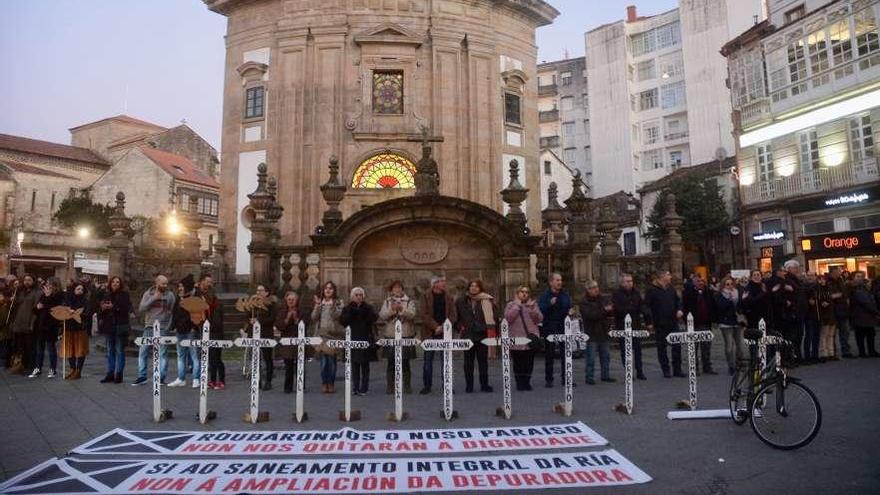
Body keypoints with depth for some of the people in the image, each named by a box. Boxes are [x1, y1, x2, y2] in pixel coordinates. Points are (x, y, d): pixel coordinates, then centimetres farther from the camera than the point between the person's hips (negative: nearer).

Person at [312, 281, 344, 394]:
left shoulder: (338, 302, 4)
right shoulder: (319, 302, 11)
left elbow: (337, 316, -12)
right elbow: (314, 318, 2)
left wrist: (332, 305, -22)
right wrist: (317, 305, -7)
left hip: (334, 334, -2)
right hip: (322, 334, 2)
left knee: (332, 360, -1)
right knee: (323, 361, -1)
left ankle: (331, 384, 11)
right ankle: (324, 383, 10)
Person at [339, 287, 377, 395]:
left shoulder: (368, 308, 7)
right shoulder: (348, 308, 8)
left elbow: (375, 318, -11)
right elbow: (342, 321, -8)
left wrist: (366, 309, -19)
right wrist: (350, 310, -15)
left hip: (366, 339, -1)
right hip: (353, 340, 1)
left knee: (365, 364, 0)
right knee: (354, 365, 2)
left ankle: (364, 388, 6)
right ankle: (356, 387, 9)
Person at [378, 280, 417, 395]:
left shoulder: (409, 302, 6)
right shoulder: (387, 302, 10)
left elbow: (412, 315, -11)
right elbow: (382, 316, -2)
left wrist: (401, 309, -26)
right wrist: (392, 309, -18)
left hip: (406, 336, -1)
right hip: (390, 336, 1)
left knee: (405, 364, 4)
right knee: (391, 364, 5)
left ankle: (407, 387, 13)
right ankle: (390, 387, 14)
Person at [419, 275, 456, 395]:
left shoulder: (449, 298, 8)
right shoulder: (426, 297, 2)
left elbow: (452, 315, 2)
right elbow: (424, 315, -7)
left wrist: (443, 327, -13)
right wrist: (435, 326, -16)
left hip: (445, 333, 2)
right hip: (430, 333, -1)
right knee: (428, 360, 3)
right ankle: (427, 386, 12)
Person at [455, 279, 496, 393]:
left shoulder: (487, 301, 0)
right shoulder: (461, 301, 6)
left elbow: (493, 316, 2)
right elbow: (456, 316, 14)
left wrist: (490, 327, -6)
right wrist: (460, 326, 3)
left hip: (482, 334, -1)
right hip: (467, 335, 1)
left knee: (483, 360, 4)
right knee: (468, 361, 6)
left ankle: (484, 384, 13)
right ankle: (469, 385, 14)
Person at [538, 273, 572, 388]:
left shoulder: (565, 295, 11)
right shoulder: (544, 296, -3)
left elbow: (569, 309, 18)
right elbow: (540, 310, -14)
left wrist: (571, 312, -4)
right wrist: (550, 304, -27)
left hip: (563, 328, 4)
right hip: (549, 330, -4)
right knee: (549, 356, 2)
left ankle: (565, 378, 16)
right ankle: (548, 380, 9)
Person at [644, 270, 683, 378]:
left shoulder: (671, 288, 10)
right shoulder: (652, 290, -8)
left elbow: (677, 300, 22)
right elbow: (647, 306, -10)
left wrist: (679, 309, 1)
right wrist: (650, 322, -15)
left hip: (673, 322, 5)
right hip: (660, 324, -5)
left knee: (677, 345, 3)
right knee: (662, 347, 3)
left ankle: (677, 369, 14)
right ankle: (666, 370, 14)